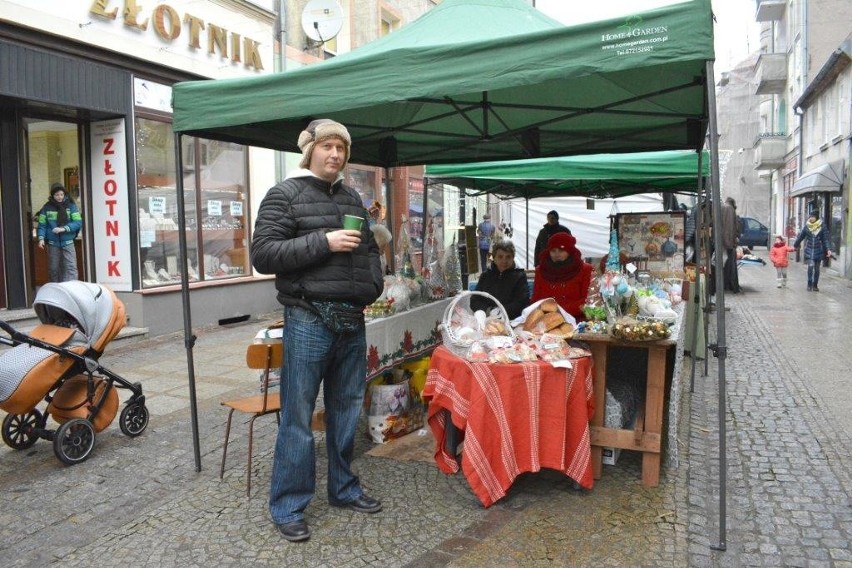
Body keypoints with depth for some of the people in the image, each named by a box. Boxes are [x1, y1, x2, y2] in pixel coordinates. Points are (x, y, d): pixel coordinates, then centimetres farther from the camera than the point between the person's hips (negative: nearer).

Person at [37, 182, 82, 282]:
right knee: (53, 269, 9)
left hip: (68, 242, -2)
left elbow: (78, 222, -6)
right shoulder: (47, 207, 2)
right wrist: (41, 238, -10)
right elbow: (42, 224, 3)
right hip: (53, 243, 2)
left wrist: (64, 228, -18)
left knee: (71, 267, -9)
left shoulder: (70, 205, -1)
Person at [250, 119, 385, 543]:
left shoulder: (352, 198, 16)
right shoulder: (285, 194, -2)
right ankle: (287, 506, 13)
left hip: (352, 320, 6)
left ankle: (344, 488, 30)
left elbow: (370, 249, 25)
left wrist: (373, 288, 7)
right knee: (298, 416, 0)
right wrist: (323, 242, -18)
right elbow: (263, 254, -12)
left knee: (347, 410, 14)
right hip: (309, 320, -6)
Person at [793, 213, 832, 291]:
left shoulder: (821, 227, -3)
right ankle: (809, 284, -7)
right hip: (809, 250, -1)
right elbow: (800, 237, 10)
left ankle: (815, 285, 19)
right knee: (811, 265, -16)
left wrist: (828, 249, -10)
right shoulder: (806, 227, -1)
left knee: (817, 268, 7)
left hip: (818, 250, 1)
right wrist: (795, 246, 18)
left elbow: (825, 239, -1)